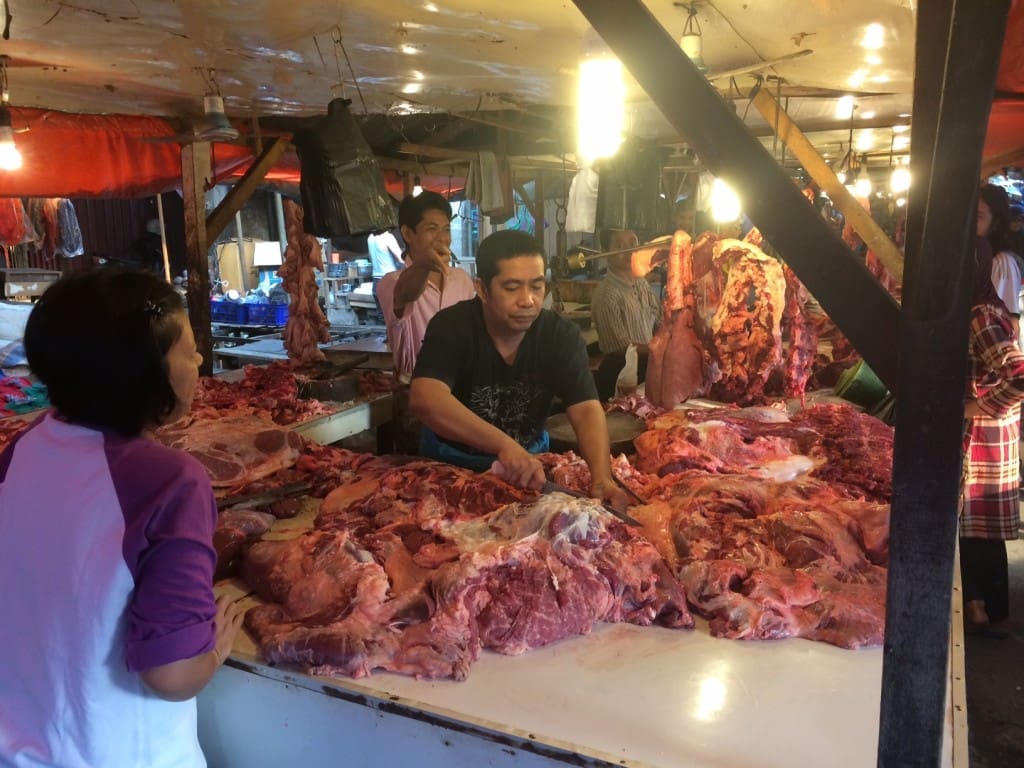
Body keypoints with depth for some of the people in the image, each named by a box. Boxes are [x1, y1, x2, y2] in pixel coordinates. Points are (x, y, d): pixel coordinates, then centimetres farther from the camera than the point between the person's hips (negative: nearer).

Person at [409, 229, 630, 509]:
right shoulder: (451, 327, -19)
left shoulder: (561, 336, -11)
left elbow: (587, 411, -20)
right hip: (450, 465, -2)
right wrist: (504, 444, -47)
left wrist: (602, 478, -39)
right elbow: (425, 399, -35)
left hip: (530, 463, 2)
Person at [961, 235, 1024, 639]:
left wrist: (979, 407, -21)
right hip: (976, 435, 9)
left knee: (979, 526, 5)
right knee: (971, 523, 19)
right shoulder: (981, 310, 7)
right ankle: (977, 600, 34)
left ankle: (990, 613, 20)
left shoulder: (982, 318, -23)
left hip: (982, 438, -9)